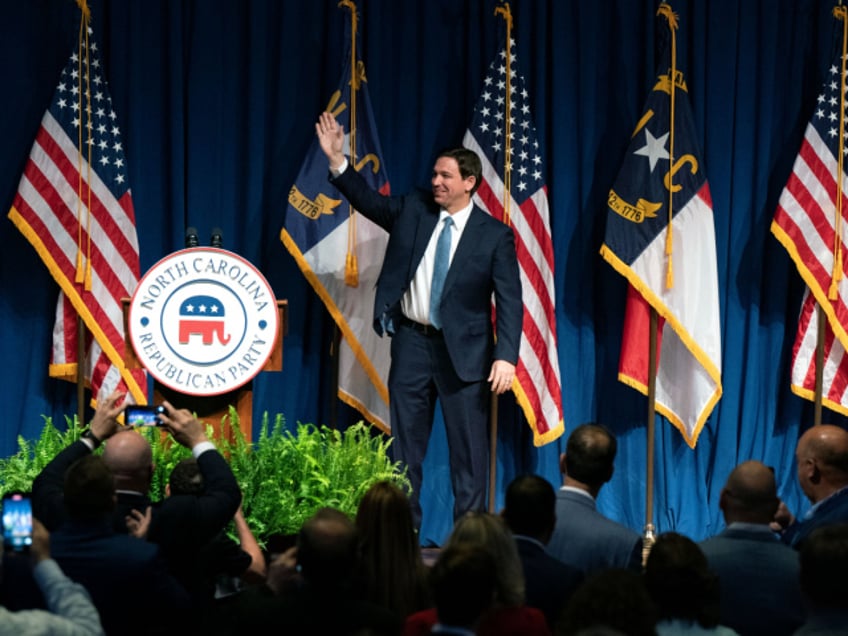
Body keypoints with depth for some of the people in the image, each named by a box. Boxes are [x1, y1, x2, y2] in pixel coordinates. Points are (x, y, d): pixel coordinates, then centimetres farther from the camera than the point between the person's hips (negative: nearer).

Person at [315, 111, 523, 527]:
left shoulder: (495, 235, -7)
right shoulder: (412, 212, 5)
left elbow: (510, 300, -10)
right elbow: (367, 199, 2)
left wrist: (506, 356, -19)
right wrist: (338, 161, -13)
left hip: (463, 350, -4)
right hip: (411, 341, 4)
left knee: (468, 446, 1)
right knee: (405, 442, 9)